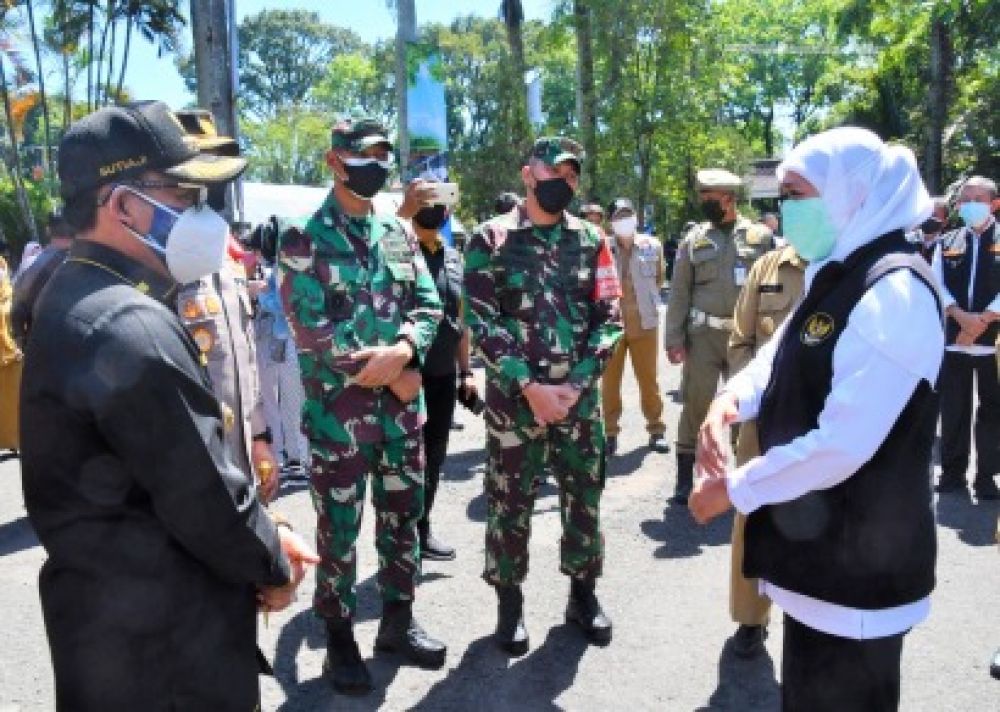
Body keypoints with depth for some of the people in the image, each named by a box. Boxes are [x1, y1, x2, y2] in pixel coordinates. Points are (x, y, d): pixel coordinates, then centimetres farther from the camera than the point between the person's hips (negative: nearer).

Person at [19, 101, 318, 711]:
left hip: (123, 609, 9)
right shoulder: (132, 326, -27)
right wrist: (272, 567, -6)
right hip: (159, 639, -9)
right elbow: (203, 494, -24)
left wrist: (264, 534, 5)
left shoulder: (78, 299, 7)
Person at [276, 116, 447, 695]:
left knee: (403, 515, 14)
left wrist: (403, 351, -15)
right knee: (340, 527, 6)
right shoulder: (304, 239, -5)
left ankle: (399, 619, 32)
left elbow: (429, 304, 6)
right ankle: (340, 636, 22)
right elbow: (311, 328, -13)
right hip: (338, 405, -5)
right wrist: (385, 371, -15)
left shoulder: (399, 233, 10)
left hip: (402, 402, 5)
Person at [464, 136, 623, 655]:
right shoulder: (491, 239, -1)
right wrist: (530, 386, -15)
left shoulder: (591, 241, 7)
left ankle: (583, 593, 32)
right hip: (513, 399, -2)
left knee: (584, 500, 12)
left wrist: (576, 384, -9)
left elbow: (609, 319, 3)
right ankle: (509, 601, 25)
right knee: (509, 503, 7)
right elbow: (480, 320, -8)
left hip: (580, 399, 3)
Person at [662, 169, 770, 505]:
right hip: (703, 335, 0)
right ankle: (685, 479, 10)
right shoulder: (694, 238, 5)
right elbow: (679, 292, 3)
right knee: (695, 404, 0)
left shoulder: (757, 236, 4)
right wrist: (674, 338, -4)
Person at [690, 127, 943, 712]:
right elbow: (781, 357, 14)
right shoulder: (836, 274, 8)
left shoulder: (895, 291, -23)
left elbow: (843, 444, -28)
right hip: (819, 542, 9)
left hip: (859, 558, -9)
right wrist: (731, 401, -8)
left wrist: (735, 489, -17)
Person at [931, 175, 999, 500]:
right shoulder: (947, 243, 10)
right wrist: (962, 317, -13)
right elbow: (937, 285, 1)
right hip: (953, 338, 2)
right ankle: (952, 472, 18)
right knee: (953, 409, 7)